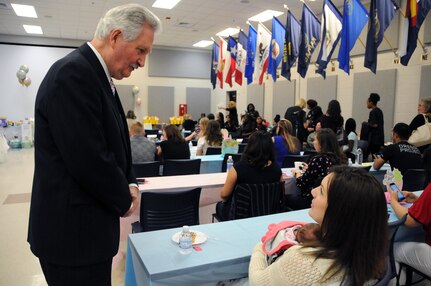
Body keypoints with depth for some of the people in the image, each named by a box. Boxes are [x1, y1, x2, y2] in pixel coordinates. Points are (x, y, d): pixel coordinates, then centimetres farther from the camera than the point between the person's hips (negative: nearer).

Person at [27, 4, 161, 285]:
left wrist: (129, 184, 1)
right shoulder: (73, 73, -21)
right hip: (72, 229, -9)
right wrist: (124, 200, -11)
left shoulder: (98, 75, 10)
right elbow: (88, 159, -27)